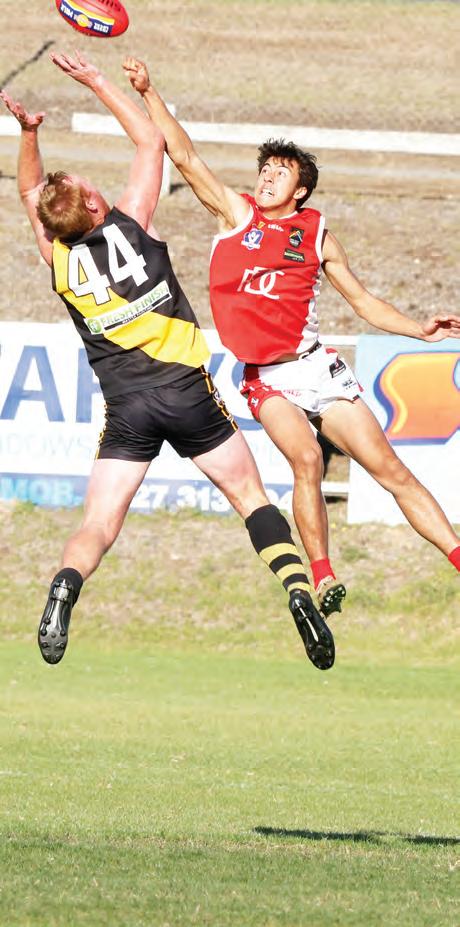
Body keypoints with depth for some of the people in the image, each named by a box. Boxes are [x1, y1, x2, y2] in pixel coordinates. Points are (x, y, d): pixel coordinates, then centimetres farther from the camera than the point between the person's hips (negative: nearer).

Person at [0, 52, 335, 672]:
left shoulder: (57, 255, 4)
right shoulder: (129, 222, -2)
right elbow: (152, 140, 12)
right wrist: (97, 82, 16)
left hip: (126, 407, 1)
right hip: (187, 388, -1)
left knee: (98, 524, 1)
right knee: (249, 496, 9)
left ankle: (64, 590, -29)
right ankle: (297, 587, -11)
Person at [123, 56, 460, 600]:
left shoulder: (316, 235, 10)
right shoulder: (236, 214, 6)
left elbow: (363, 301, 15)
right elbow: (183, 154, 0)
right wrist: (147, 92, -7)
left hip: (317, 368, 2)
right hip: (267, 380, -2)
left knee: (390, 469, -4)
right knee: (305, 459, -26)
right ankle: (322, 580, -22)